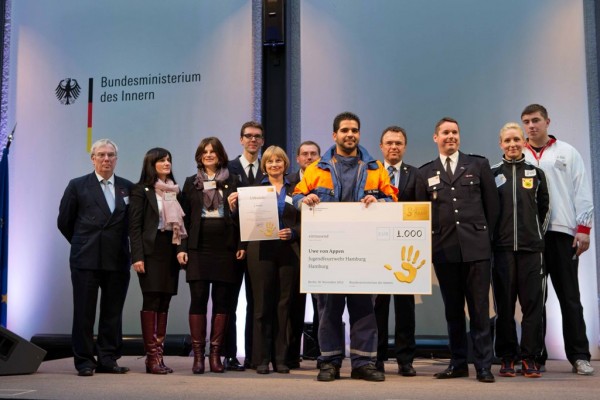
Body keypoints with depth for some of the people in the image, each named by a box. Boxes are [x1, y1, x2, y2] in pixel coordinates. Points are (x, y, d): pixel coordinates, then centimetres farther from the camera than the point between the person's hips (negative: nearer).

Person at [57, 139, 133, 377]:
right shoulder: (78, 186, 4)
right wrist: (83, 243, 10)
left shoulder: (128, 187, 8)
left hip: (117, 260, 2)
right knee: (84, 312, 2)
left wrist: (117, 245, 5)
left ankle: (108, 360, 14)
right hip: (86, 259, -2)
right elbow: (64, 222, 7)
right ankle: (84, 361, 10)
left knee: (112, 313, 6)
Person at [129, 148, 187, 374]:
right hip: (151, 251, -5)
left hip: (171, 250, 6)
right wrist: (137, 256, -15)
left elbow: (181, 222, 15)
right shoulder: (141, 190, 0)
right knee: (152, 302, -7)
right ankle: (152, 357, -5)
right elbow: (134, 226, -6)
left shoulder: (175, 190, 16)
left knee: (164, 303, 5)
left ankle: (159, 354, 9)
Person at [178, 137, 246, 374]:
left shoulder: (232, 181, 9)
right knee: (198, 300, -3)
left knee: (223, 301, 1)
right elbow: (184, 218, 9)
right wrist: (182, 248, 0)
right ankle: (198, 355, 2)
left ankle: (216, 354, 9)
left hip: (225, 250, 0)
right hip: (198, 250, 0)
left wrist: (241, 245, -3)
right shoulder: (191, 183, 12)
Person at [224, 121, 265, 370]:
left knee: (255, 302, 8)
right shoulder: (227, 169, 2)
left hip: (259, 244, 3)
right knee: (229, 302, 3)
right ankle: (230, 355, 8)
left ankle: (252, 355, 15)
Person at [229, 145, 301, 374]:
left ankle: (281, 358, 11)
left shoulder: (295, 189, 9)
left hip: (289, 252, 1)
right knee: (262, 305, 1)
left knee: (284, 305, 4)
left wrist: (292, 233, -12)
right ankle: (262, 359, 7)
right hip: (262, 252, -1)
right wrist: (234, 207, -11)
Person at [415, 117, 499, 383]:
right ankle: (458, 363, 16)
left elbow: (492, 204, 8)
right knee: (453, 310, 8)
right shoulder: (425, 173, 11)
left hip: (476, 247, -2)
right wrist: (430, 244, 5)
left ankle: (483, 365, 6)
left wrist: (486, 236, 6)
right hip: (444, 249, 2)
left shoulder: (479, 165, 8)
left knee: (479, 309, -1)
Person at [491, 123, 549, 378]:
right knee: (504, 305, 1)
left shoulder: (536, 173, 10)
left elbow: (544, 208, 16)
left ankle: (529, 358, 5)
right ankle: (507, 358, 8)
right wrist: (492, 237, 6)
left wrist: (538, 234, 12)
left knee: (533, 304, -1)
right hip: (502, 248, -1)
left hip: (531, 248, 1)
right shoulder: (493, 174, 7)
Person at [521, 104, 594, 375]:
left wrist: (583, 229, -4)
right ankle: (536, 355, 10)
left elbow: (582, 193, 4)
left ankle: (579, 355, 6)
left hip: (562, 232, -1)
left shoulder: (567, 153, 9)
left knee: (570, 297, 1)